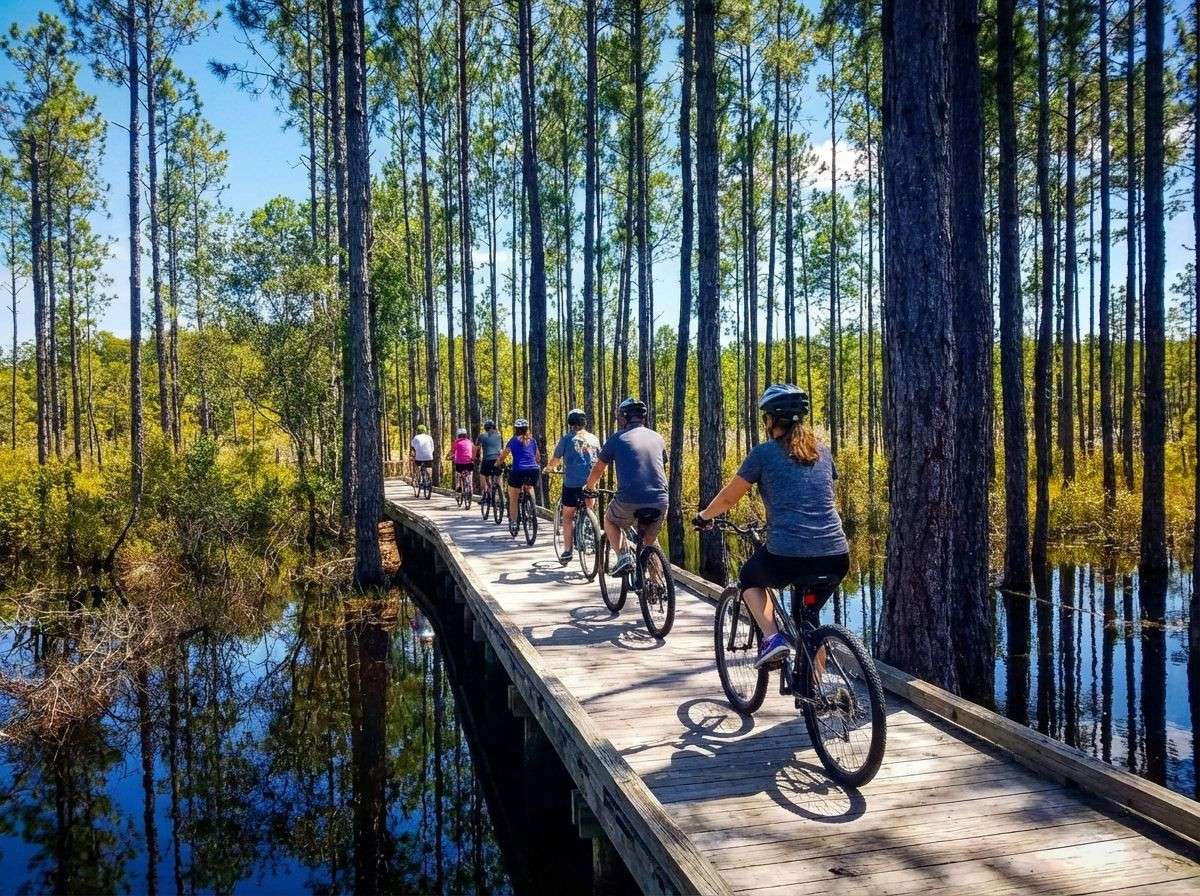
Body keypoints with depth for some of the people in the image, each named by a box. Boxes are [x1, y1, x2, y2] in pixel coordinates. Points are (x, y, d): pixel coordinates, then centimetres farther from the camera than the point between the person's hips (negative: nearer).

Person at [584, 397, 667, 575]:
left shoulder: (618, 437, 6)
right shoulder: (657, 437, 17)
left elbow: (598, 469, 15)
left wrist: (588, 487, 35)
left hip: (629, 500, -3)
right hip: (659, 501, 3)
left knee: (610, 521, 26)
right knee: (650, 541, 25)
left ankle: (624, 555, 5)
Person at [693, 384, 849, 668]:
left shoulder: (764, 452, 2)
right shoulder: (822, 452, 16)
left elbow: (728, 497, 9)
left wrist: (703, 516, 29)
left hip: (786, 558, -5)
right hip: (837, 559, 5)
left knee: (750, 579, 28)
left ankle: (772, 638, 7)